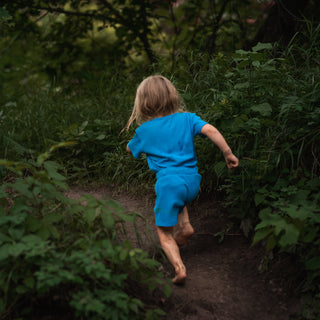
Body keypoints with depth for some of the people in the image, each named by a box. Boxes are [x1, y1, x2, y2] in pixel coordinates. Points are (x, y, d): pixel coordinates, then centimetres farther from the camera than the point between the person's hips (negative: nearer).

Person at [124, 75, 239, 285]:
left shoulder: (144, 131, 4)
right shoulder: (186, 118, 6)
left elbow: (130, 149, 23)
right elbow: (210, 130, -10)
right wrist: (228, 153, -8)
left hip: (169, 183, -4)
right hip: (193, 181, 4)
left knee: (165, 234, 7)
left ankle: (180, 268, -12)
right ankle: (185, 226, 27)